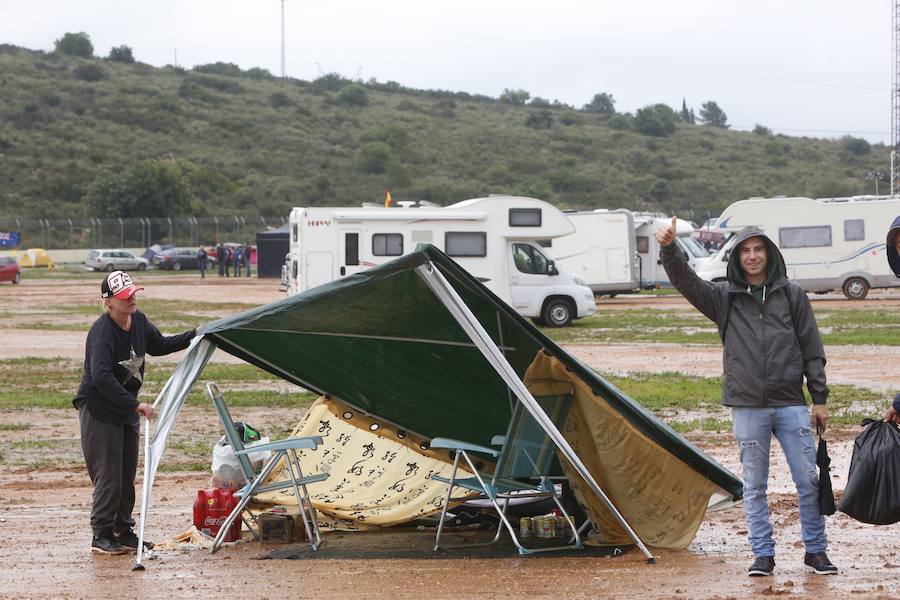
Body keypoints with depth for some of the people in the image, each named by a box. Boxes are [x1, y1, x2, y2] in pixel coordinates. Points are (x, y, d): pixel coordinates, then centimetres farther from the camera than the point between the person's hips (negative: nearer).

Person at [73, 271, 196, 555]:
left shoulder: (139, 321, 1)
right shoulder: (102, 331, -23)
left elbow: (159, 345, 20)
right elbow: (101, 376, -32)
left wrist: (195, 336, 10)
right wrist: (135, 404, -33)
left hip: (127, 409, 8)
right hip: (98, 409, -8)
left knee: (127, 475, 12)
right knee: (108, 475, -7)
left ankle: (123, 531, 23)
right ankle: (101, 535, 3)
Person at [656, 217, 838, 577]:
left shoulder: (792, 295, 6)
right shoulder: (724, 297, 6)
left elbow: (812, 350, 7)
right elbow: (686, 281, -8)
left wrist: (820, 398, 4)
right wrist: (668, 250, -27)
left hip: (791, 404, 0)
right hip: (747, 407, 0)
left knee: (809, 480, 1)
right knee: (755, 486, 5)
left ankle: (816, 551, 13)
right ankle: (763, 554, 12)